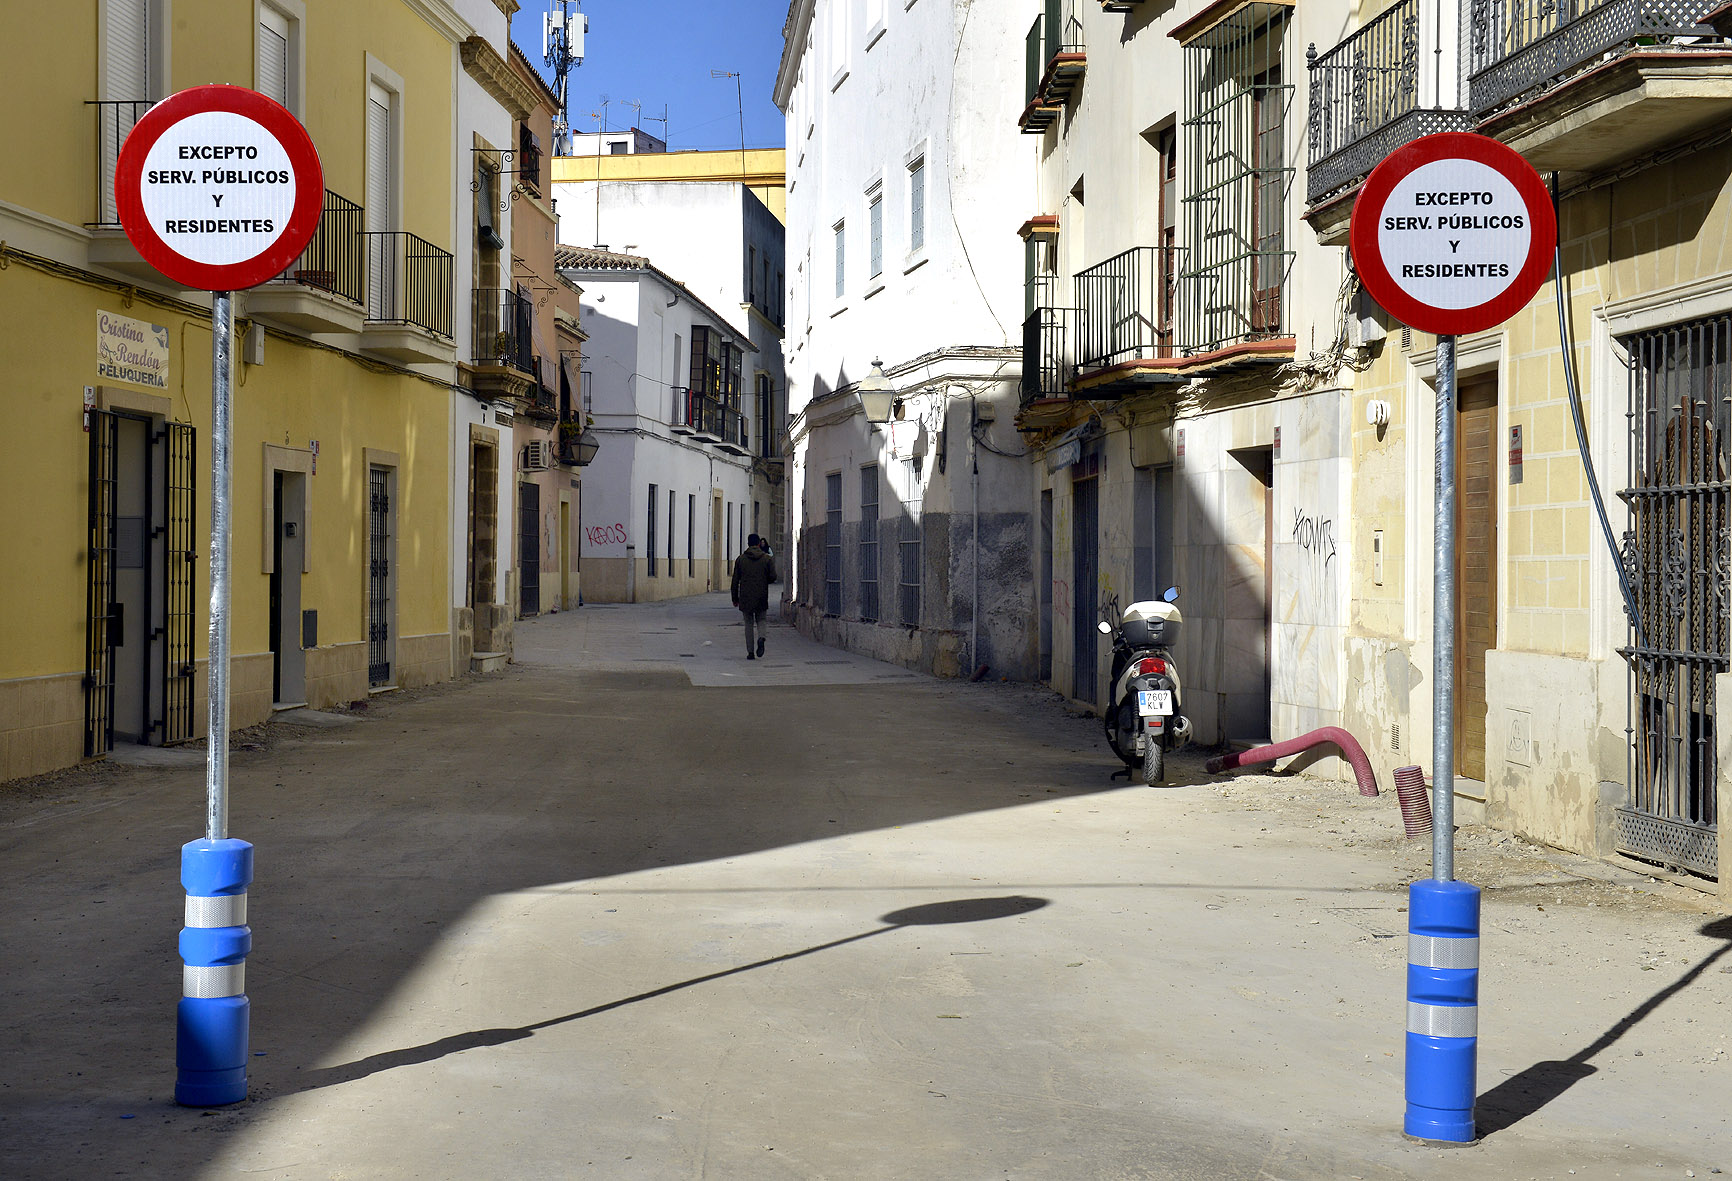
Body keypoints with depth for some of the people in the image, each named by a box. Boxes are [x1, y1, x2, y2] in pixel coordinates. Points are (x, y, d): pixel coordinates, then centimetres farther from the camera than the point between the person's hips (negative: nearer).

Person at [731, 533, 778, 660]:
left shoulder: (740, 559, 1)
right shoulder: (767, 558, -1)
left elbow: (735, 581, 1)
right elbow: (773, 576, -6)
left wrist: (735, 598, 8)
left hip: (745, 598, 0)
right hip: (761, 597, 0)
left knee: (749, 624, 9)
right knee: (761, 621, 13)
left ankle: (750, 652, 2)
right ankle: (760, 638, -19)